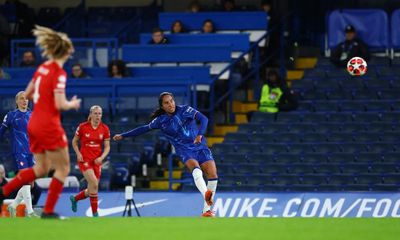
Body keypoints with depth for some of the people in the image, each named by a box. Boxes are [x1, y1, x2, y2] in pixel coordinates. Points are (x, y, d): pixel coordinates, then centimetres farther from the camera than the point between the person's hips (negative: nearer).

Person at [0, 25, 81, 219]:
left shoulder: (42, 68, 9)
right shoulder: (59, 73, -16)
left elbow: (27, 95, 19)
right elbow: (60, 105, -20)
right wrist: (73, 104, -1)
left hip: (34, 123, 8)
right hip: (49, 126, -8)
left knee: (41, 169, 17)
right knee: (63, 168, 4)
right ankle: (48, 211, 3)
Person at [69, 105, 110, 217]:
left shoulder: (105, 129, 0)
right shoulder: (82, 127, -7)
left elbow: (107, 147, 4)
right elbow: (74, 142, 6)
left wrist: (101, 157, -13)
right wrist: (78, 153, -9)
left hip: (97, 161, 4)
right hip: (84, 159, -4)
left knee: (91, 190, 5)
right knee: (94, 184, -21)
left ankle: (75, 198, 37)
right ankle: (95, 213, -13)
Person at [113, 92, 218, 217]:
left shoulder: (185, 110, 0)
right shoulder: (161, 120, 4)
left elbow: (203, 119, -12)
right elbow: (144, 129, 16)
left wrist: (200, 134, -31)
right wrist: (123, 136, 21)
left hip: (200, 147, 1)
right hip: (185, 150, -1)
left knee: (213, 174, -14)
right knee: (196, 169, -33)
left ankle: (207, 210, -6)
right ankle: (206, 194, -61)